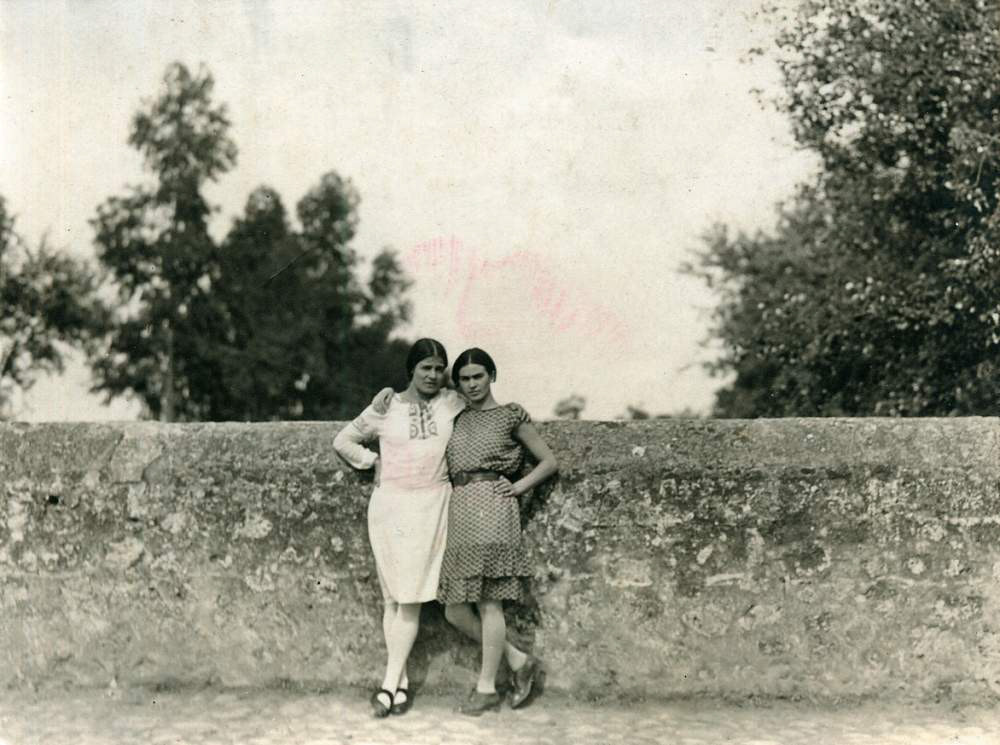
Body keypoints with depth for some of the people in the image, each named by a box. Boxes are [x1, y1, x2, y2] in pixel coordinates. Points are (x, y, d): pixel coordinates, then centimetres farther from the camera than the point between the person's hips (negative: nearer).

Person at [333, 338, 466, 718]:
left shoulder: (453, 403, 5)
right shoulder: (387, 407, 4)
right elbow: (343, 440, 13)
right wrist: (375, 461, 2)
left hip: (431, 505, 0)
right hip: (390, 504, 0)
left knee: (411, 597, -6)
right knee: (393, 597, 2)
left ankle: (389, 683, -3)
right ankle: (401, 682, 10)